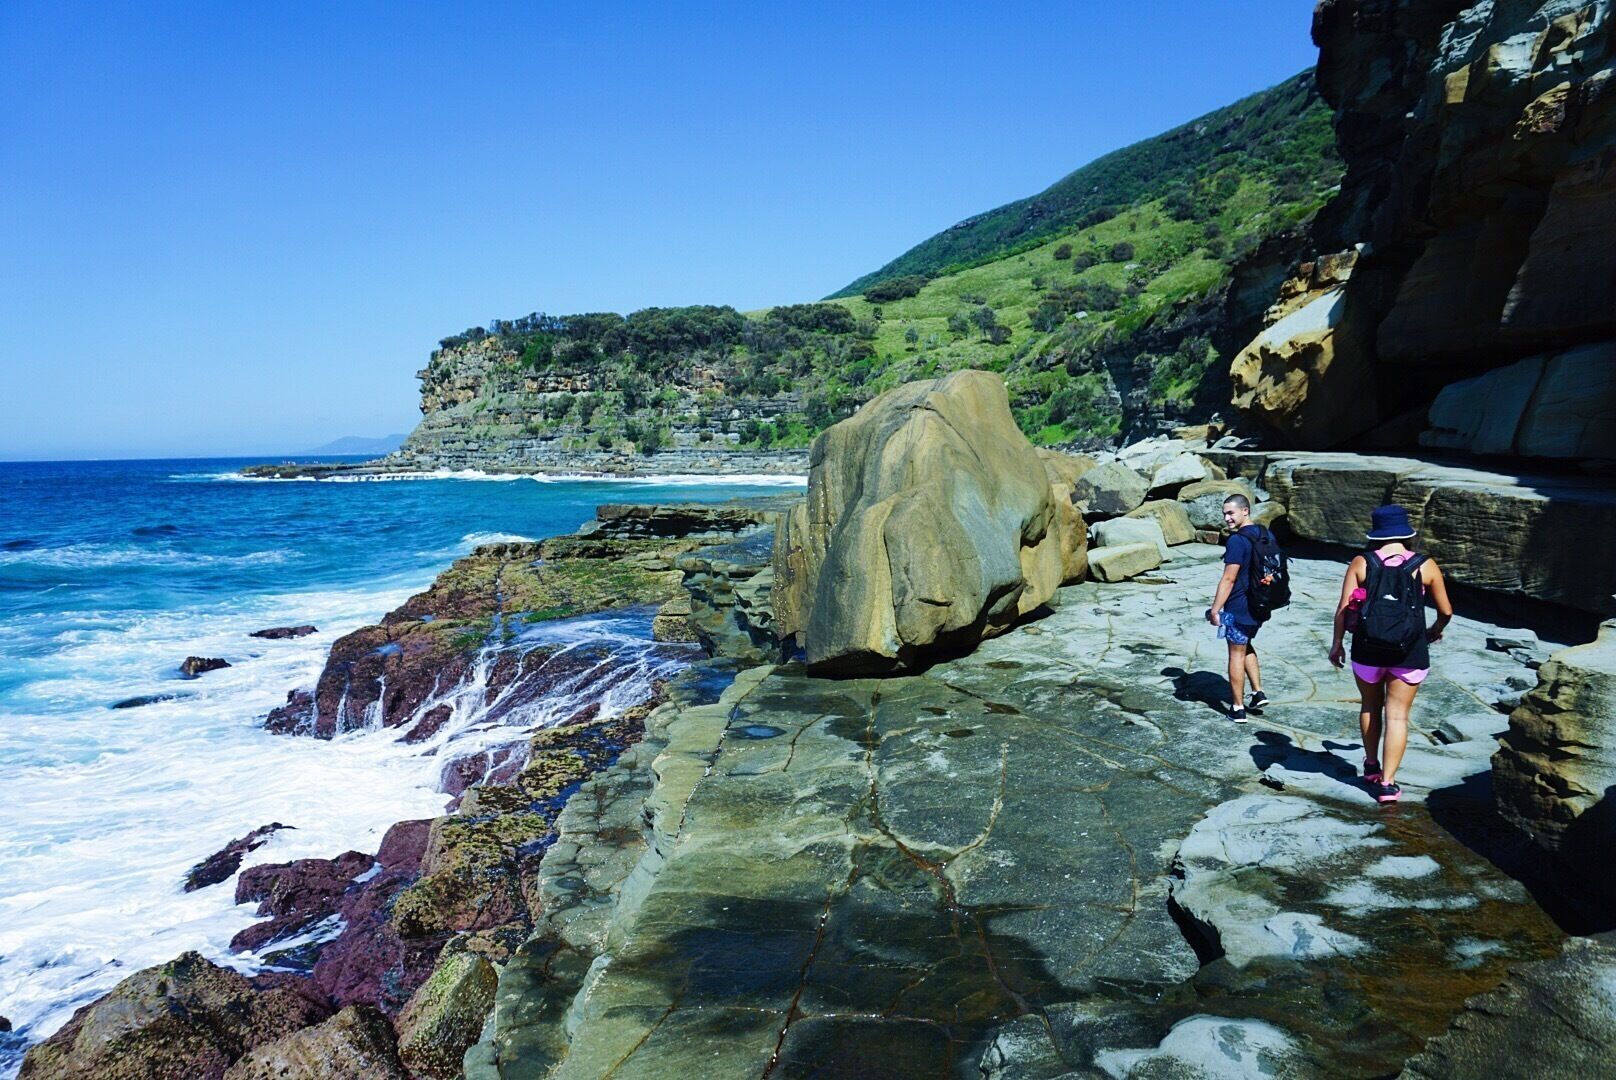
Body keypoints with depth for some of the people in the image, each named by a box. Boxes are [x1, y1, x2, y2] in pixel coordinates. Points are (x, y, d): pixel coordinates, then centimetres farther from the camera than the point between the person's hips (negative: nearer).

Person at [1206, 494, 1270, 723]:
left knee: (1236, 654, 3)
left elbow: (1229, 579, -21)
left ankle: (1238, 708, 10)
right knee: (1246, 646, 26)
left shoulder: (1238, 540, -20)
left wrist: (1215, 609, -14)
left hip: (1239, 608, -8)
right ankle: (1258, 693, 24)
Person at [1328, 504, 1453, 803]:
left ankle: (1371, 766, 34)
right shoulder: (1425, 566, -2)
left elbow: (1343, 608, -7)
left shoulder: (1362, 563, -4)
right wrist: (1435, 631, 28)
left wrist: (1337, 644, 5)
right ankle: (1387, 783, 2)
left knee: (1370, 707, 21)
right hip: (1409, 654, 0)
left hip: (1368, 650, 1)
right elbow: (1446, 611, 7)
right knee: (1397, 715, 4)